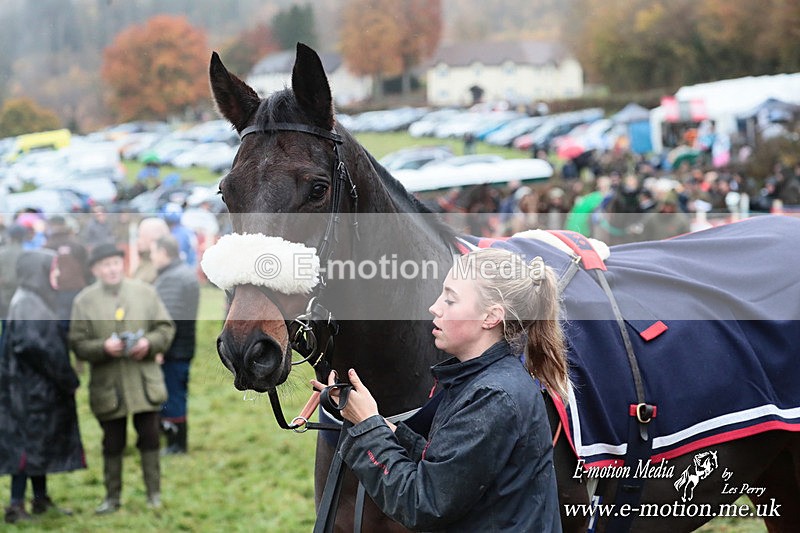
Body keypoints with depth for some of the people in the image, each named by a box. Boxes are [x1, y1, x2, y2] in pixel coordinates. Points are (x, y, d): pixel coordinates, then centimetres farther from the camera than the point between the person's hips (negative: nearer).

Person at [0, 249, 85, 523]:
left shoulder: (39, 302, 13)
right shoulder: (26, 304, -17)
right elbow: (31, 345, -26)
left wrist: (66, 379, 7)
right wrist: (66, 378, -19)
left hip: (43, 388, 9)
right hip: (31, 387, -9)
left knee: (43, 443, 14)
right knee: (29, 444, -6)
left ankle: (41, 500, 22)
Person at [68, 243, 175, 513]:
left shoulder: (145, 292, 3)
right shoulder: (84, 301, -2)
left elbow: (166, 328, 7)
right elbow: (78, 344, -3)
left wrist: (150, 343, -12)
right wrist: (103, 347, -20)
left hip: (145, 383, 1)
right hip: (107, 387, -1)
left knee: (149, 438, 6)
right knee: (113, 443, 8)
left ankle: (154, 493, 18)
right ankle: (112, 496, 21)